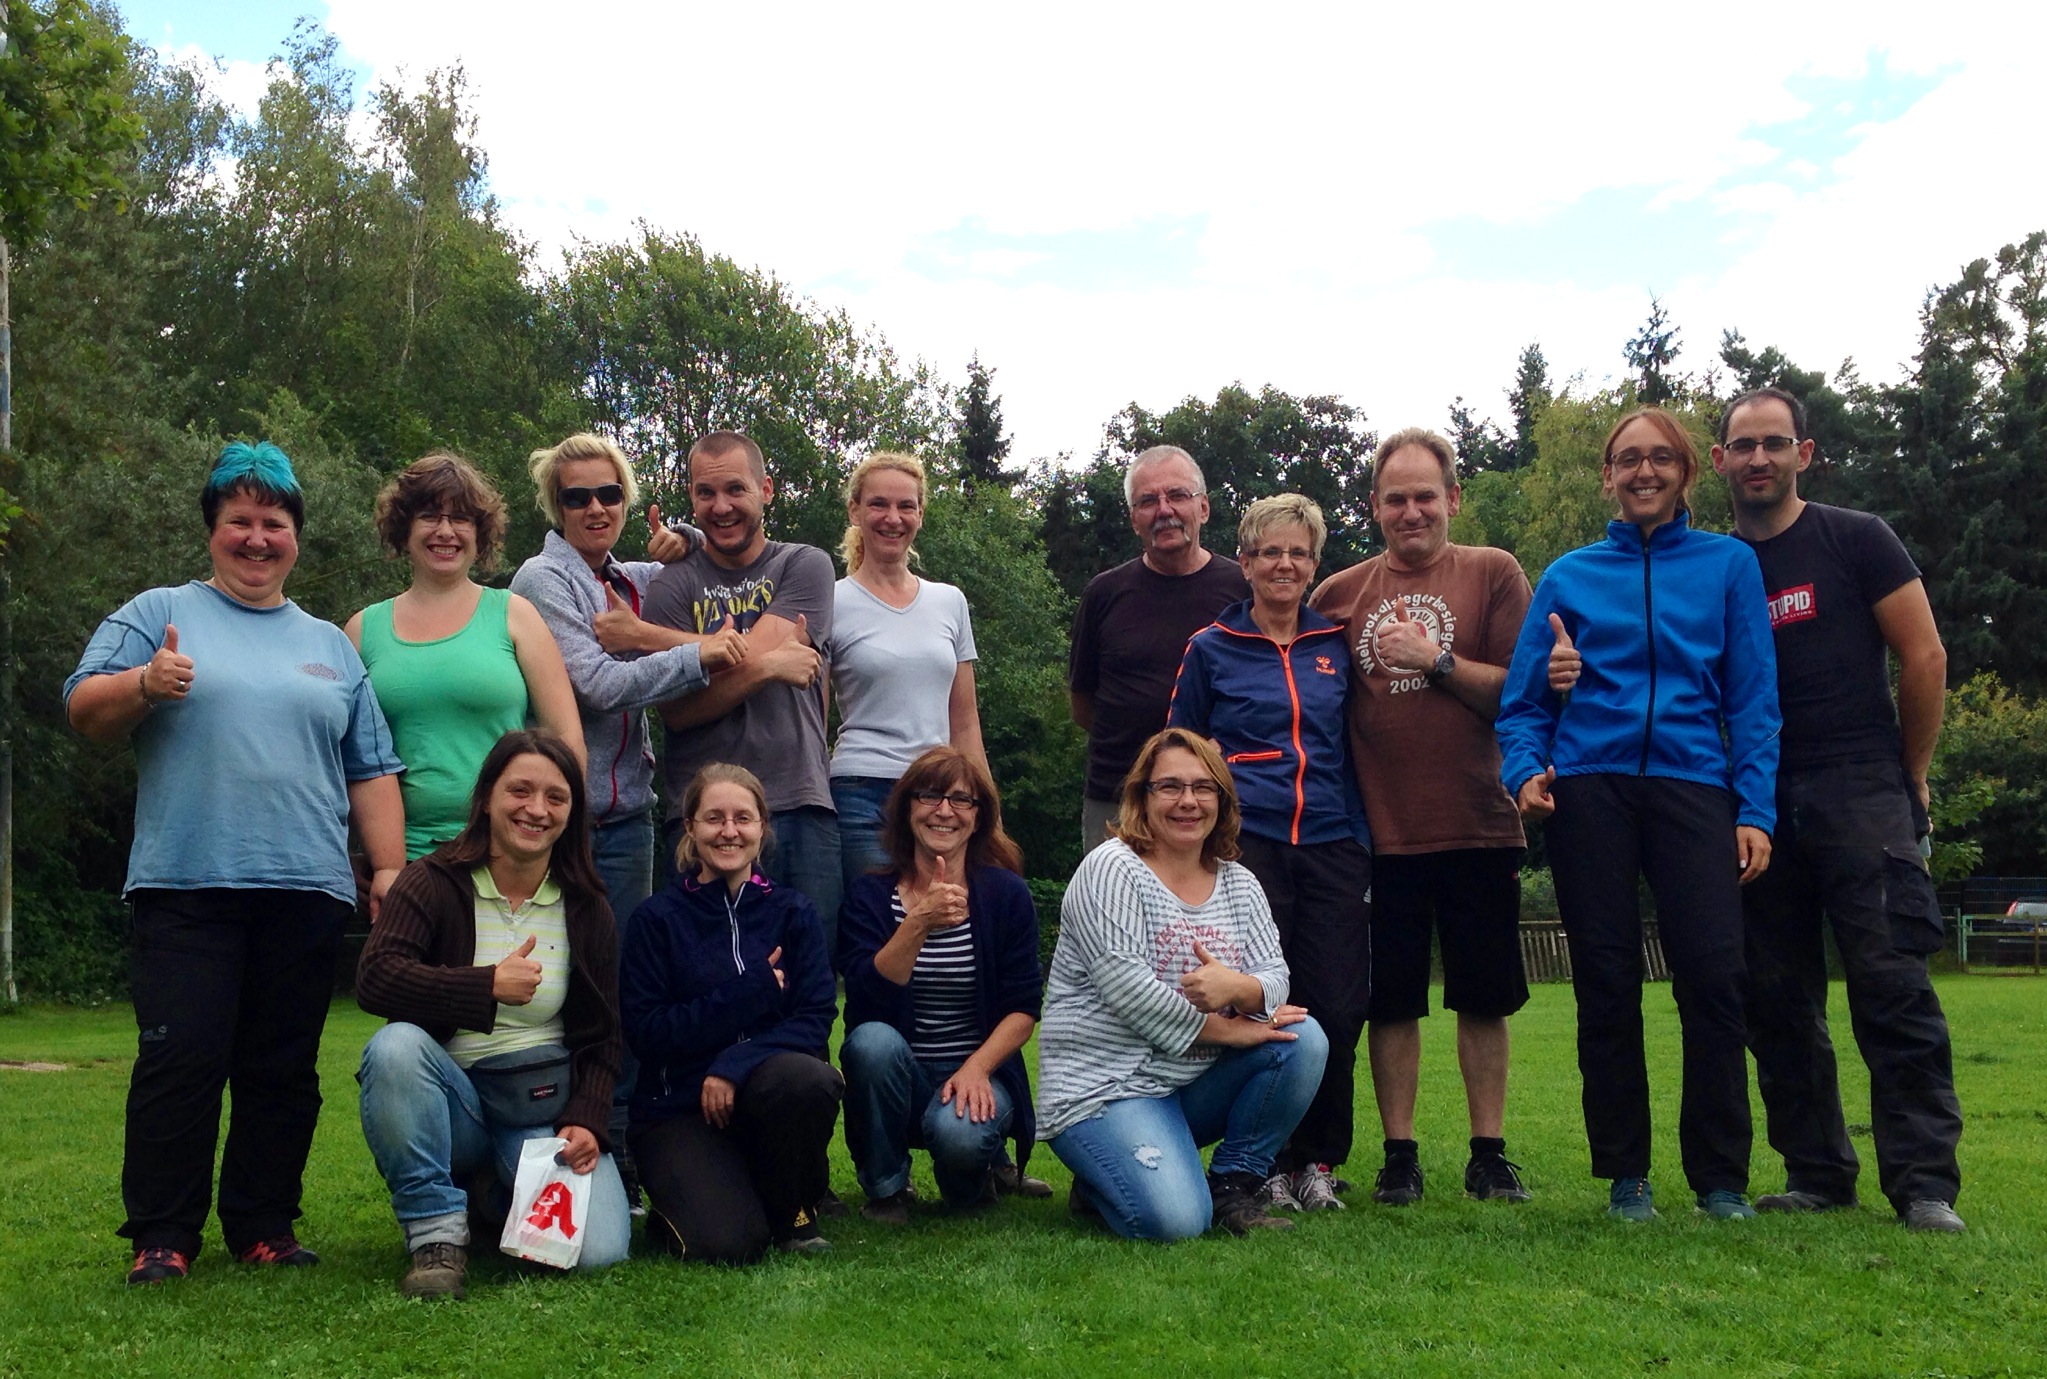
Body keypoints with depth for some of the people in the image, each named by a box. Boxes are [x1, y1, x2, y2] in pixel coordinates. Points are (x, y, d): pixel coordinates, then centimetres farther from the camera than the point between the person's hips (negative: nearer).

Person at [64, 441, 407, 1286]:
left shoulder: (329, 645, 19)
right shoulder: (158, 614, 10)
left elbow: (372, 771, 16)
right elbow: (83, 711, 0)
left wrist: (390, 869, 6)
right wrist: (143, 683, -20)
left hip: (305, 891, 3)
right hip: (185, 888, -3)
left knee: (284, 1071, 6)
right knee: (178, 1061, -5)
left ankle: (264, 1226, 15)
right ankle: (161, 1237, 4)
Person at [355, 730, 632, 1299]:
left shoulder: (586, 908, 5)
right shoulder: (434, 882, -5)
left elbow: (601, 1035, 7)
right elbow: (373, 977, -21)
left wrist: (586, 1121, -8)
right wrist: (488, 986, -25)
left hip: (548, 1104, 2)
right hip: (450, 1098, -2)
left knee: (598, 1251, -20)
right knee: (394, 1046, -35)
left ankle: (505, 1197, 17)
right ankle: (438, 1231, -19)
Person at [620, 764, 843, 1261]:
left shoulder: (794, 912, 7)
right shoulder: (657, 918, 2)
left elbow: (815, 1020, -3)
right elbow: (646, 1032, -6)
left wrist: (735, 1065, -20)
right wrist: (752, 992, -13)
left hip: (769, 1097, 2)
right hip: (678, 1108, -2)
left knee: (809, 1078, -35)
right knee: (725, 1243, -27)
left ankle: (793, 1213, -6)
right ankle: (685, 1193, 10)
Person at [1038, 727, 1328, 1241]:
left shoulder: (1239, 884, 9)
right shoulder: (1110, 869, -10)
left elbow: (1275, 978, -2)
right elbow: (1125, 987, -19)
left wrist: (1237, 988, -26)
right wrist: (1224, 1028, -16)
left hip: (1198, 1084, 7)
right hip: (1103, 1086, -6)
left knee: (1304, 1040, -16)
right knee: (1174, 1221, -26)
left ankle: (1234, 1184, 1)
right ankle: (1101, 1180, 9)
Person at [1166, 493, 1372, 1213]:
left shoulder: (1337, 646, 13)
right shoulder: (1211, 648, 7)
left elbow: (1358, 744, 21)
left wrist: (1364, 839, 15)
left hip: (1333, 846, 2)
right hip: (1246, 846, -2)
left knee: (1338, 1006, -3)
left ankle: (1318, 1160, 13)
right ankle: (1263, 1163, 8)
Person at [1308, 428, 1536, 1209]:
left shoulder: (1492, 575, 2)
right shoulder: (1339, 595, 8)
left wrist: (1436, 659, -12)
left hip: (1478, 827, -1)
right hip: (1382, 831, 1)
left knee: (1484, 998, 7)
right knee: (1391, 1000, 5)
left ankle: (1489, 1155, 17)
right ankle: (1399, 1155, 16)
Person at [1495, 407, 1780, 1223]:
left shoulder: (1729, 565, 12)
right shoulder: (1569, 576, 13)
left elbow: (1753, 697, 6)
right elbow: (1524, 701, 11)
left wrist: (1756, 810, -2)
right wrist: (1525, 771, -8)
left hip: (1693, 784, -1)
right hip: (1589, 786, 1)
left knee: (1713, 973, -13)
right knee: (1607, 984, 1)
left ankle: (1721, 1179, 1)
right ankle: (1625, 1176, 13)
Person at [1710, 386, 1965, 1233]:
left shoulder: (1855, 541, 2)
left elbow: (1924, 657, 1)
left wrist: (1906, 780, 3)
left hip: (1860, 792, -4)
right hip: (1760, 805, 4)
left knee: (1891, 983, -10)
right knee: (1778, 997, 5)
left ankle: (1926, 1185, -6)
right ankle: (1817, 1173, 16)